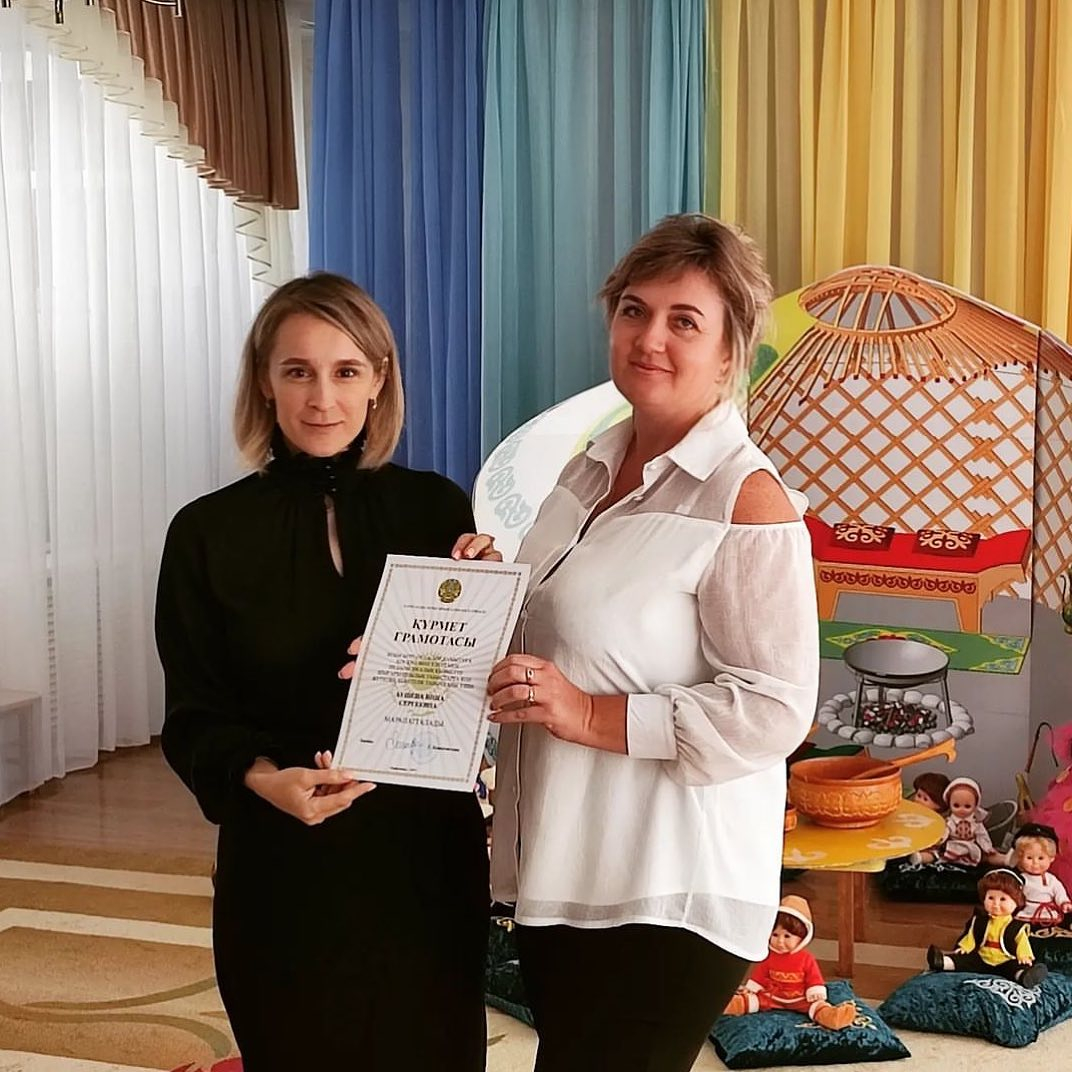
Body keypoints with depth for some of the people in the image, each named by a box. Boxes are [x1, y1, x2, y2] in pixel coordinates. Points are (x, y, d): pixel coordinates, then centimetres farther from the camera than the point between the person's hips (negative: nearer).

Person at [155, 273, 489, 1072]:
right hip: (281, 864, -1)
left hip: (427, 851, 1)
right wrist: (263, 778, -22)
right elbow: (194, 718, -4)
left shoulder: (437, 509, 1)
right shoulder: (208, 532, -3)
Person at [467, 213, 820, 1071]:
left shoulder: (747, 502, -16)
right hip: (558, 869, 8)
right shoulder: (595, 467, 9)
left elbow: (775, 710, -20)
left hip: (667, 895, -8)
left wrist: (594, 716, -23)